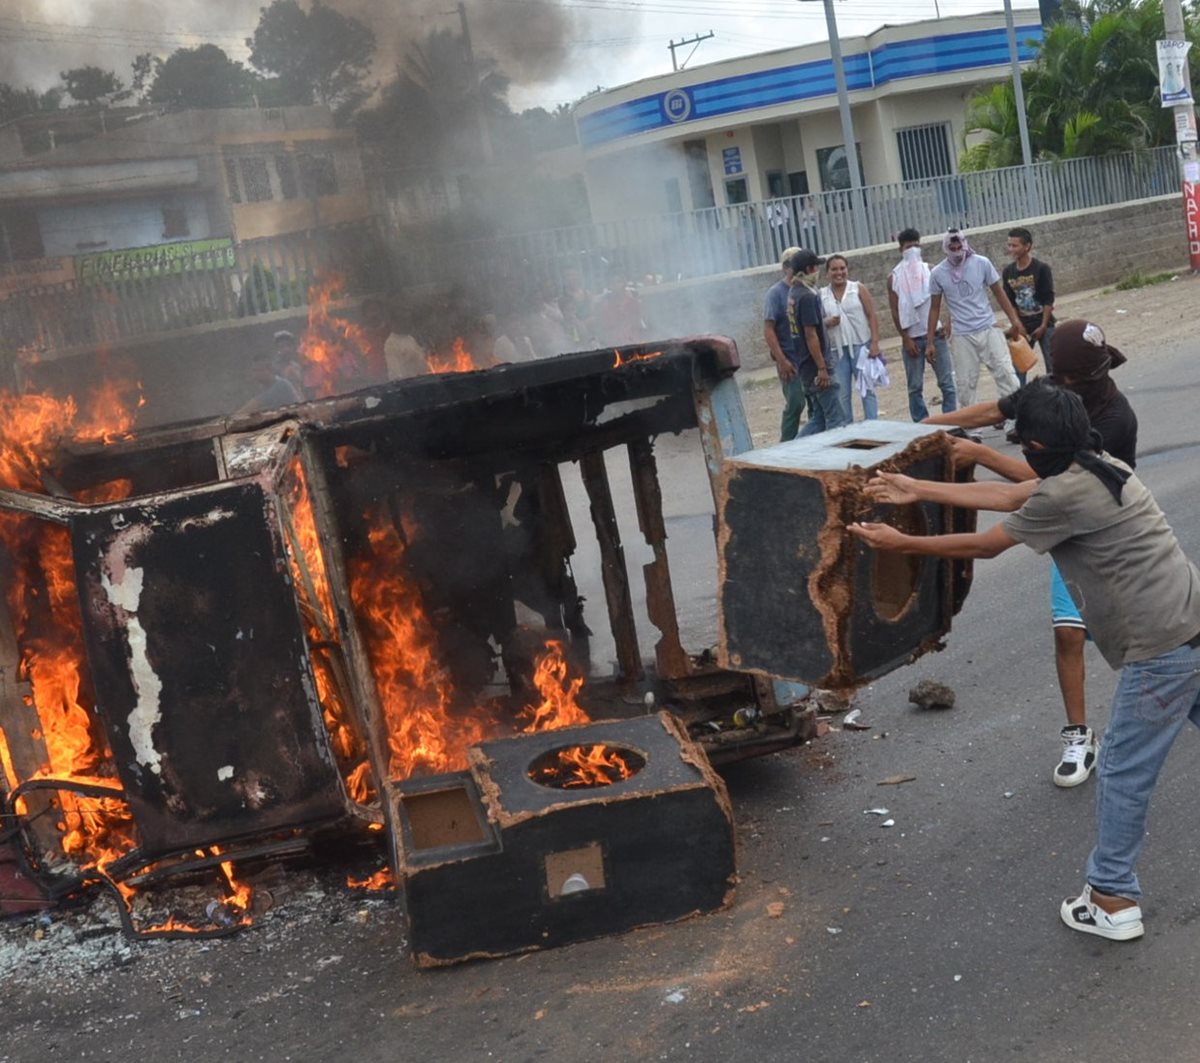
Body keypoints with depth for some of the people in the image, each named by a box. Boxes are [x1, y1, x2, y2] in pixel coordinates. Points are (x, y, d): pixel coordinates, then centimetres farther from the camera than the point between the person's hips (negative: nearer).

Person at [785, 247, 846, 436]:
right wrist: (822, 368, -19)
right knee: (835, 419, -3)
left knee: (819, 417, 13)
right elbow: (811, 335, -20)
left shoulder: (794, 292, 11)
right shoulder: (808, 296, -17)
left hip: (804, 364, 10)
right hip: (814, 365, -10)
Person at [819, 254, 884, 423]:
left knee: (867, 389, 2)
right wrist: (826, 323, -14)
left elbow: (872, 316, -2)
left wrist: (875, 342, -10)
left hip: (861, 345, -1)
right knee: (841, 394, 4)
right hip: (837, 350, 2)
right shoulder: (822, 295, 5)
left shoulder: (858, 288, 1)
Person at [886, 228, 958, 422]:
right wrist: (906, 339, -9)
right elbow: (895, 311, -1)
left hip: (935, 334, 1)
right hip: (912, 338, -1)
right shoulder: (894, 278, 2)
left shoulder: (930, 270, 7)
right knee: (915, 387, 2)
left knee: (947, 382, -2)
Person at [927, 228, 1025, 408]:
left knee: (1005, 372, -2)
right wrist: (929, 342, 2)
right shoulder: (938, 273, -4)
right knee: (965, 383, 3)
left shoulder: (982, 263, -5)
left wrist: (1015, 321, 1)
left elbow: (999, 293, 4)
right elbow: (935, 308, 4)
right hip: (961, 336, 0)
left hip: (988, 329, 0)